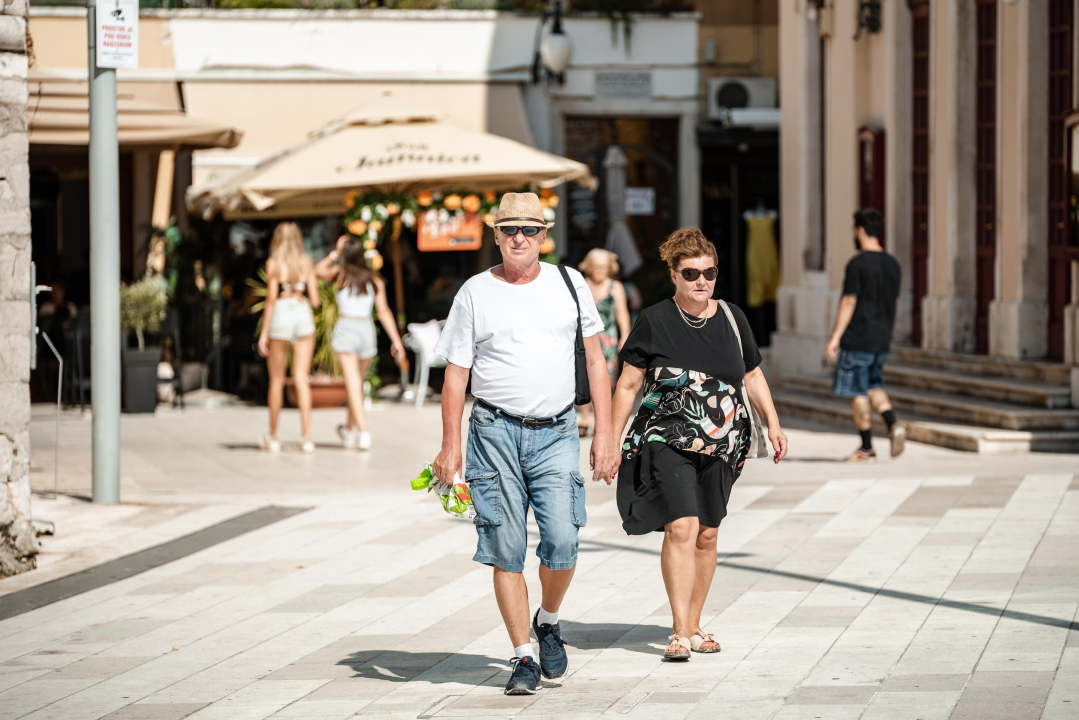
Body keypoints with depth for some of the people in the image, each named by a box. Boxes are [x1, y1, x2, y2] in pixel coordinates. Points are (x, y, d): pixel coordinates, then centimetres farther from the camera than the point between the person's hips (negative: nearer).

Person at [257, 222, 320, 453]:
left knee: (277, 380, 8)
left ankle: (273, 437, 15)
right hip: (303, 315, 2)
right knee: (301, 378, 0)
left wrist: (264, 333, -5)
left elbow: (271, 299, -8)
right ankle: (306, 436, -9)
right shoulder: (307, 263, 5)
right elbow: (314, 300, 4)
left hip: (280, 315, -2)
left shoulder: (273, 263, -3)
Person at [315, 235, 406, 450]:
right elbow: (384, 312, 2)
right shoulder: (374, 280, 7)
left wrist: (335, 253, 21)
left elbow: (318, 271, 18)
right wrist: (396, 340, 2)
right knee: (358, 383, 19)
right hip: (367, 330, 4)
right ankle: (349, 428, 35)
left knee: (353, 384, -8)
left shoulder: (341, 274, 0)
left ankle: (363, 433, -19)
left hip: (345, 329, -4)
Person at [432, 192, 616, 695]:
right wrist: (451, 446, -2)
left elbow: (595, 361, 10)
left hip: (556, 432, 1)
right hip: (495, 432, -1)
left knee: (561, 541, -11)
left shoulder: (569, 283, 8)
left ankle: (548, 621, 18)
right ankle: (524, 658, 4)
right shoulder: (474, 294, 4)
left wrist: (603, 432, 3)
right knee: (506, 550, -3)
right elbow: (455, 374, 5)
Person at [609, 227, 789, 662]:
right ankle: (679, 632, -16)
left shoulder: (731, 319, 8)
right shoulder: (654, 322, -2)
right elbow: (628, 385, 2)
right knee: (681, 527, -17)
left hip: (720, 446, 4)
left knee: (707, 534, 7)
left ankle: (693, 626, 20)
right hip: (666, 442, -4)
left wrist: (773, 425, 7)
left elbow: (753, 377, 18)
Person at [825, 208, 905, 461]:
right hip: (882, 337, 7)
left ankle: (867, 448, 1)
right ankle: (893, 424, -4)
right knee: (873, 385, 20)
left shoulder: (857, 264, -13)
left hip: (858, 337, -7)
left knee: (857, 392, 0)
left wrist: (835, 337, -12)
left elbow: (849, 302, -15)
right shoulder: (893, 264, 9)